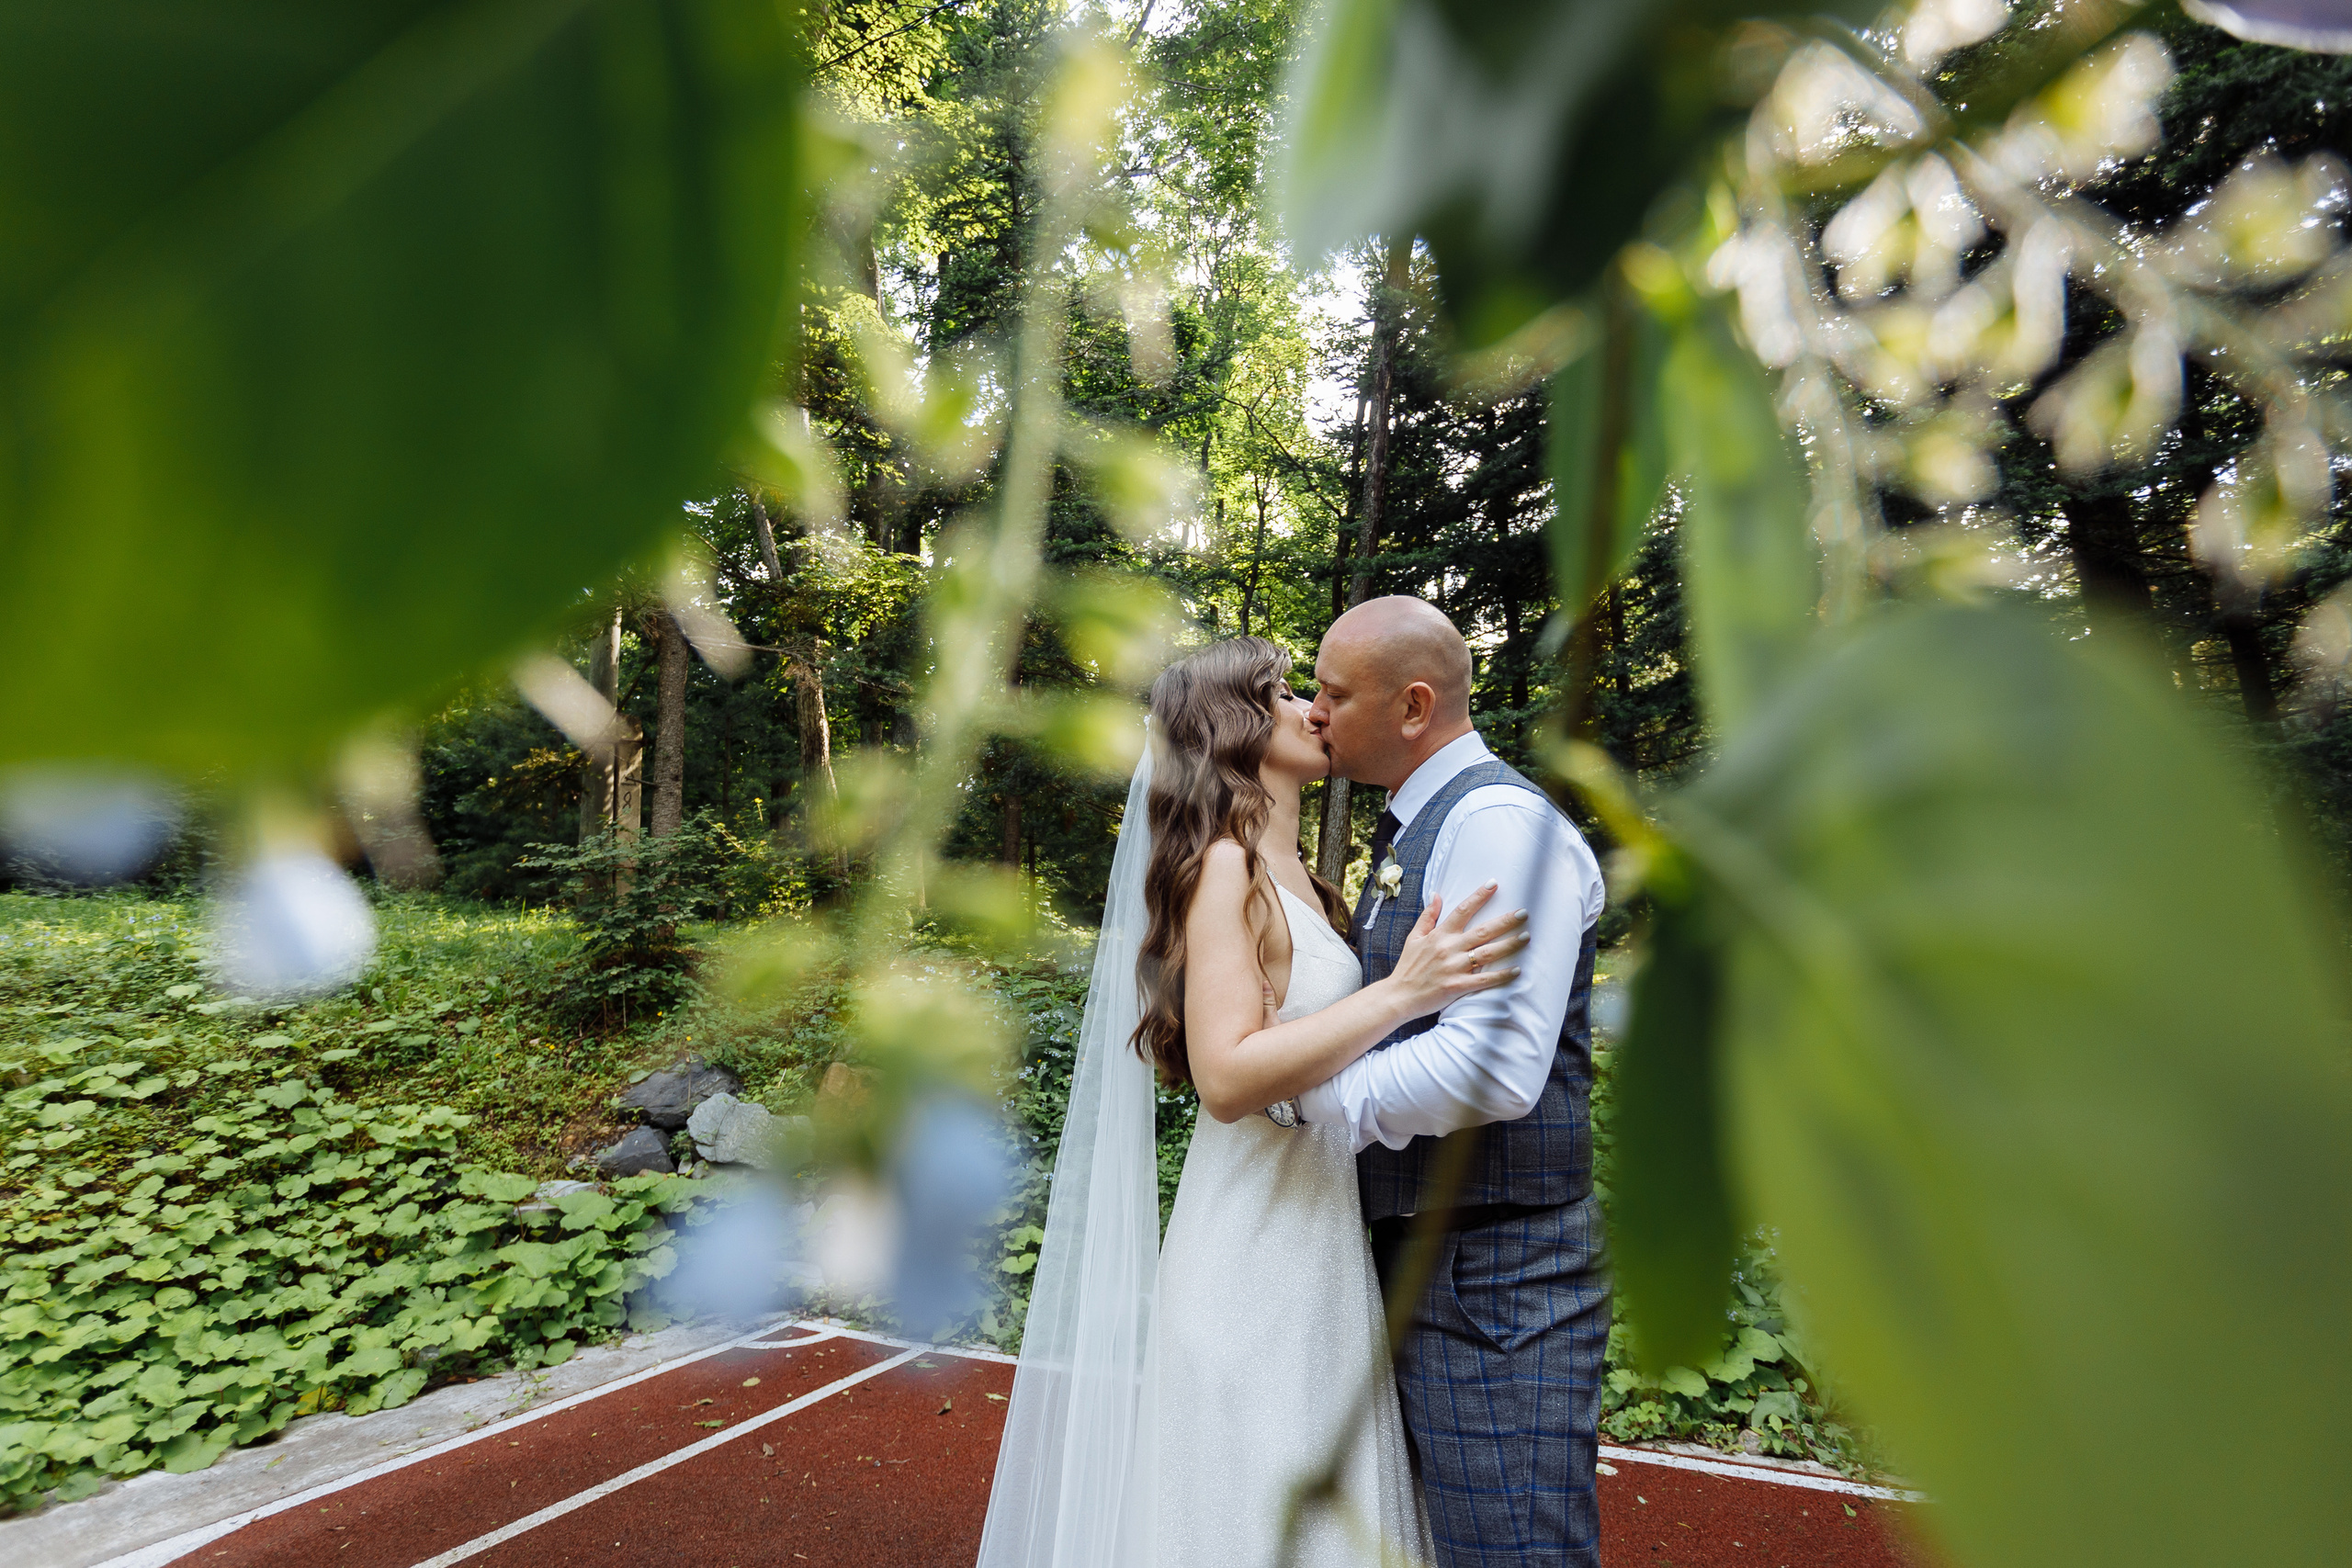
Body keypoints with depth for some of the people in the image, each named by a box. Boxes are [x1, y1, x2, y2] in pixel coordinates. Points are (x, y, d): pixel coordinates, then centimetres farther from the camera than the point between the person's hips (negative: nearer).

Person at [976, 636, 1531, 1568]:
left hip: (1318, 1237, 9)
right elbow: (1228, 1076, -24)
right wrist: (1402, 993, -27)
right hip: (1257, 1247, -9)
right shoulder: (1225, 867, -16)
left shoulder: (1291, 876, 10)